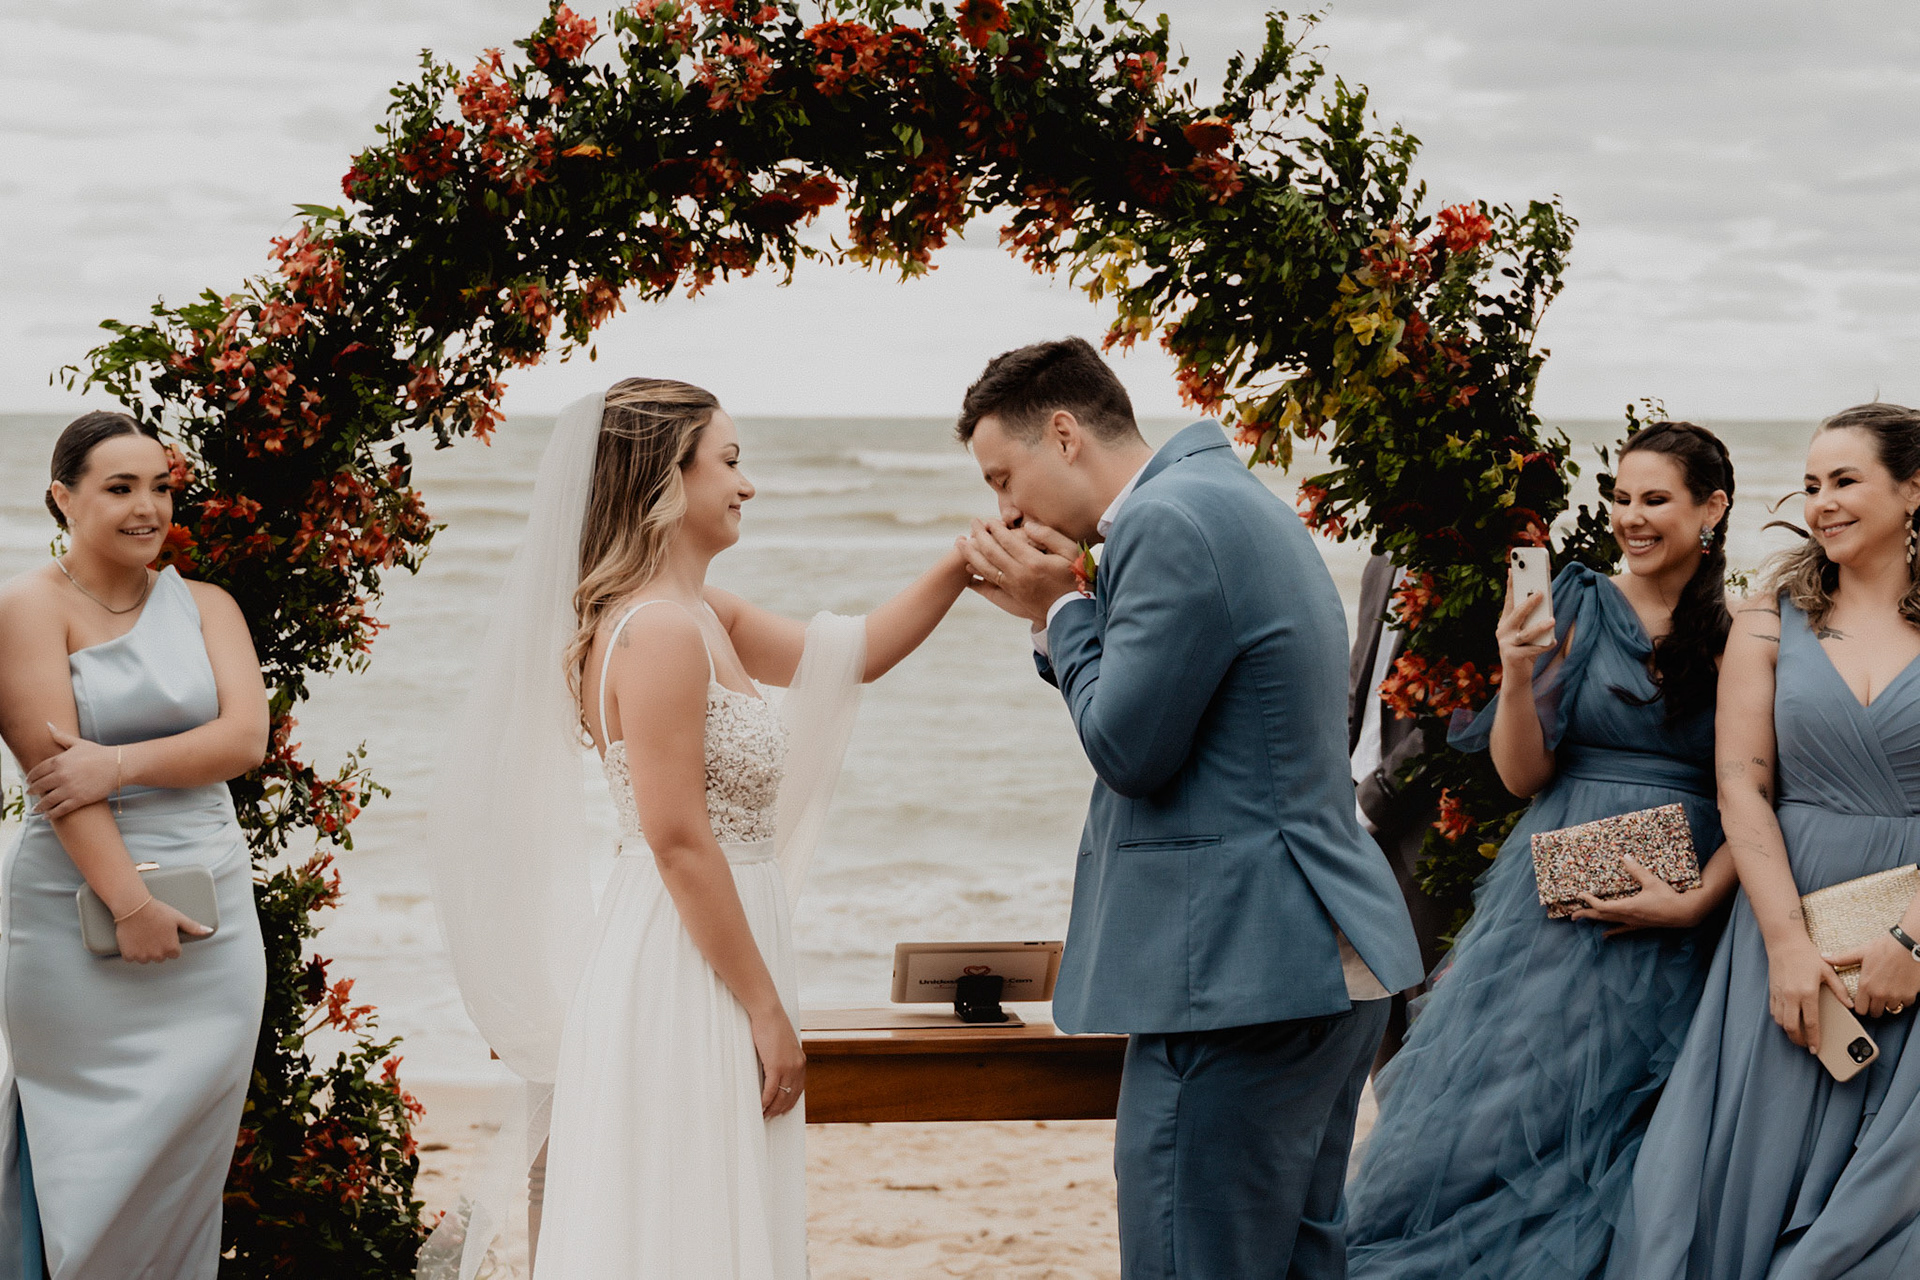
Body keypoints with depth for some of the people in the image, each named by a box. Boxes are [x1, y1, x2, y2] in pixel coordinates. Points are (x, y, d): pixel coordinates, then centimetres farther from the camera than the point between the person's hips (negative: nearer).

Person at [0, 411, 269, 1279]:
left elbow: (245, 737, -1)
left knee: (187, 1154, 5)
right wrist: (130, 902, -18)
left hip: (212, 912, 4)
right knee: (95, 1154, -2)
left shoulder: (205, 606, 12)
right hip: (79, 916, -4)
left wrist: (121, 763, -16)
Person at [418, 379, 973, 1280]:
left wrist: (962, 563, 11)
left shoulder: (706, 618, 12)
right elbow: (679, 843, -21)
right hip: (687, 977, -10)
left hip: (701, 960, 10)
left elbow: (855, 651, 21)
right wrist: (767, 1010, -17)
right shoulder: (661, 633, -18)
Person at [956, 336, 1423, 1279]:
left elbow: (1127, 748, -15)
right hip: (1327, 963, 11)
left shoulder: (1168, 524, -15)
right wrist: (1053, 618, 10)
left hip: (1238, 978, -11)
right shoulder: (1235, 500, 18)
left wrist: (1062, 608, -1)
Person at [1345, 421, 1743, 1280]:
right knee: (1497, 1113, -3)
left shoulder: (1740, 637, 2)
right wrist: (1518, 676, -13)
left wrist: (1696, 900, -12)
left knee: (1605, 1138, 2)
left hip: (1675, 928, 0)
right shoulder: (1576, 611, 3)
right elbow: (1524, 776, 2)